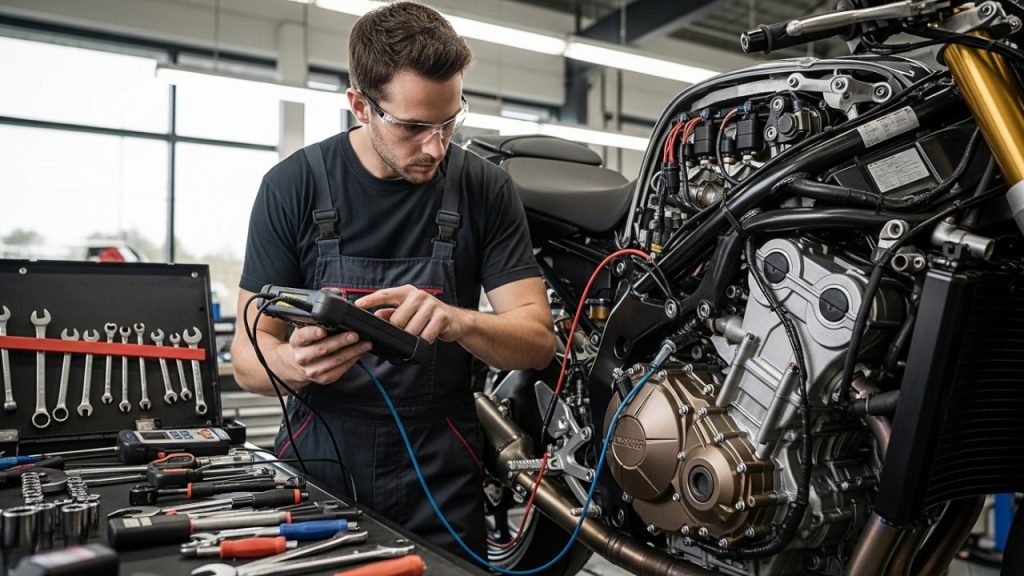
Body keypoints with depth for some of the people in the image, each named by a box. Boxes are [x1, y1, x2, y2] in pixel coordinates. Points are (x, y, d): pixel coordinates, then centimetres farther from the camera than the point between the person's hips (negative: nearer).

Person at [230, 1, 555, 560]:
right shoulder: (292, 185, -7)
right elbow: (249, 354, -6)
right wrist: (297, 363, -30)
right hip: (317, 467, 0)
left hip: (441, 477, 1)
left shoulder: (485, 188, -5)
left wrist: (457, 320, -29)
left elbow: (538, 339, -8)